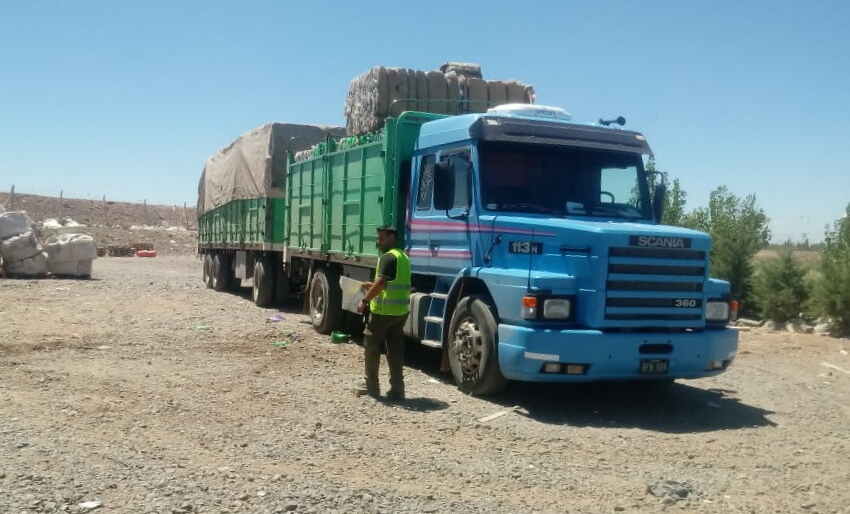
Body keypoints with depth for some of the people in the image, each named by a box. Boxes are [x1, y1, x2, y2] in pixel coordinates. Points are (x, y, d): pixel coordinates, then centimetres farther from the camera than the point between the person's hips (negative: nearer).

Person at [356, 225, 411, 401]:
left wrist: (365, 300, -17)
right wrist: (372, 286, 21)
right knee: (396, 350, 9)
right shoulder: (403, 256, 16)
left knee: (372, 348, 6)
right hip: (401, 310, 8)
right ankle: (397, 389, 8)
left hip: (383, 310, -8)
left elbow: (381, 283, -25)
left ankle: (372, 387, 14)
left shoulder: (388, 257, -14)